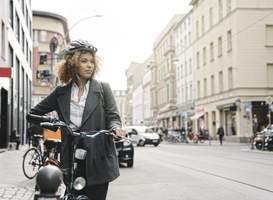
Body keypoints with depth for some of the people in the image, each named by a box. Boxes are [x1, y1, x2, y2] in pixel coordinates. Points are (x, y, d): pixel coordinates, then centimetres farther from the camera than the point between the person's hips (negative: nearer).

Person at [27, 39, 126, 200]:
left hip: (98, 159, -2)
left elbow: (113, 116, 3)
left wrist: (116, 128, -20)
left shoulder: (103, 88, 7)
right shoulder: (61, 92, 12)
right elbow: (34, 113, 16)